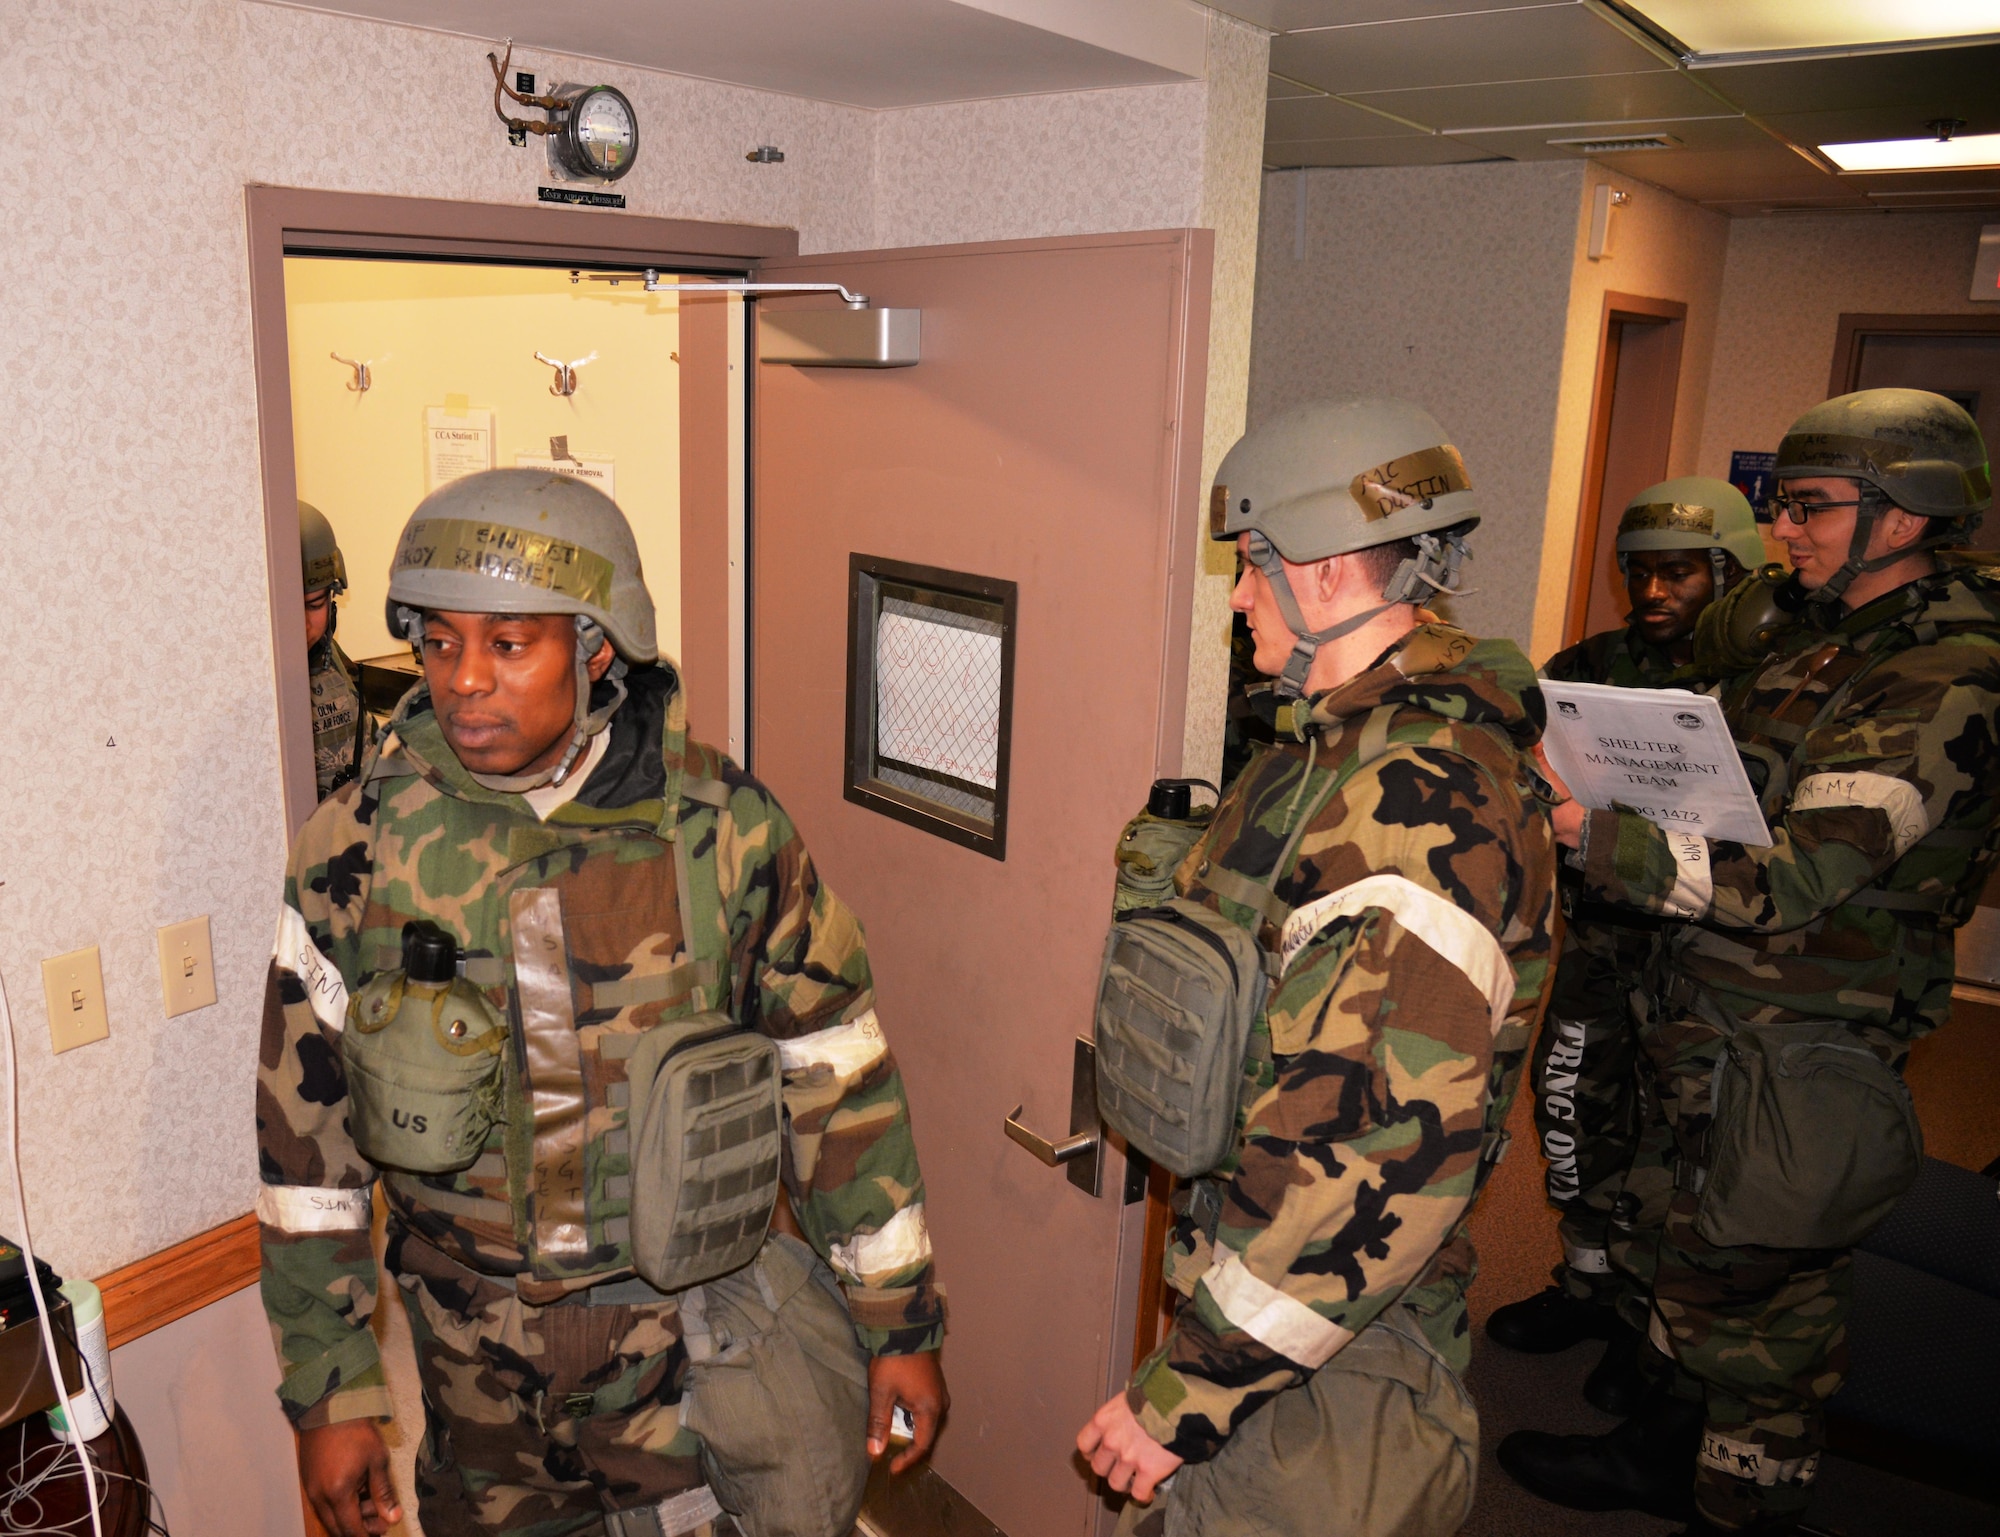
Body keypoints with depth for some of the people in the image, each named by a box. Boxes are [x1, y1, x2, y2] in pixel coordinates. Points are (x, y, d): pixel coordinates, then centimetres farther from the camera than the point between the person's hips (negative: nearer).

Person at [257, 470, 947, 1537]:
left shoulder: (726, 830, -14)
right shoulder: (359, 849, -10)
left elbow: (839, 1085, -6)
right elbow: (307, 1127, -1)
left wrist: (900, 1324, -1)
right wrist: (329, 1394, 2)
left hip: (692, 1333, -1)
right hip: (475, 1351, 2)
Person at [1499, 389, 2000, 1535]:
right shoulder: (1812, 631, 7)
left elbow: (1796, 881, -28)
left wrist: (1589, 830, -35)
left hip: (1799, 1056, -9)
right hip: (1725, 1031, 9)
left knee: (1763, 1296, 6)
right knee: (1705, 1257, 22)